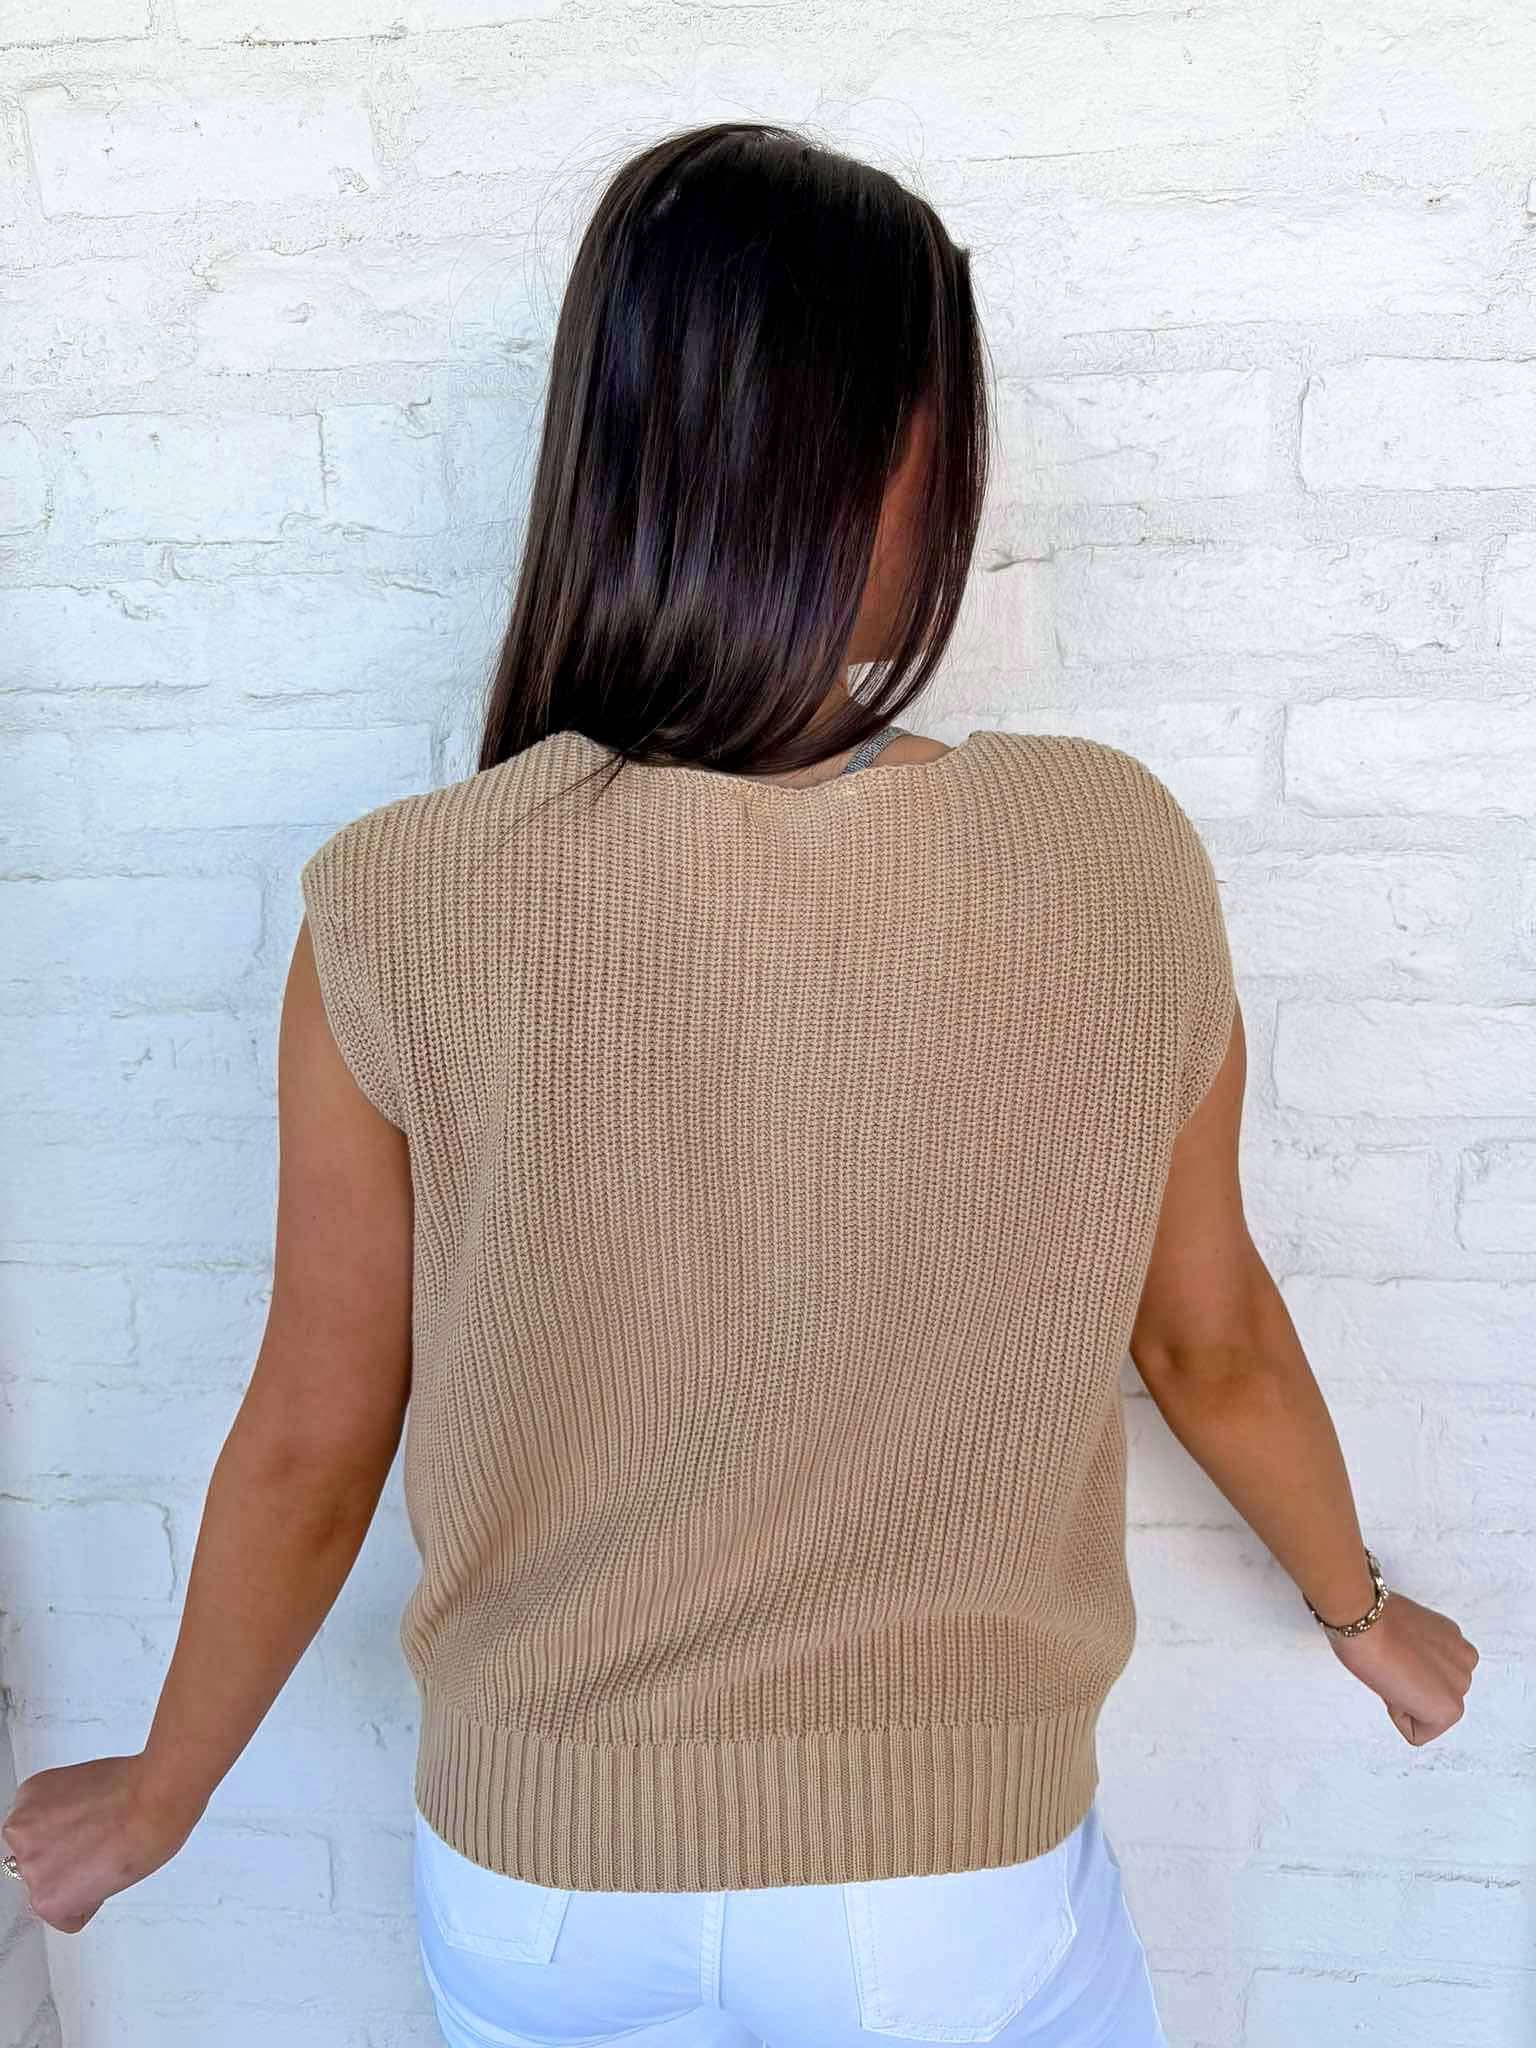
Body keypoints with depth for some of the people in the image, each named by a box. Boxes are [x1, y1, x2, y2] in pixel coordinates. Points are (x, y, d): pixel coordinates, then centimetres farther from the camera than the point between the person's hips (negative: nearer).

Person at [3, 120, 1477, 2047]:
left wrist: (159, 1795, 11)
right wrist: (1366, 1615, 15)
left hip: (532, 1873, 1)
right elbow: (1212, 1344, -7)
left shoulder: (400, 913, -21)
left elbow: (308, 1445, -10)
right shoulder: (1119, 860, -20)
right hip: (952, 1887, 0)